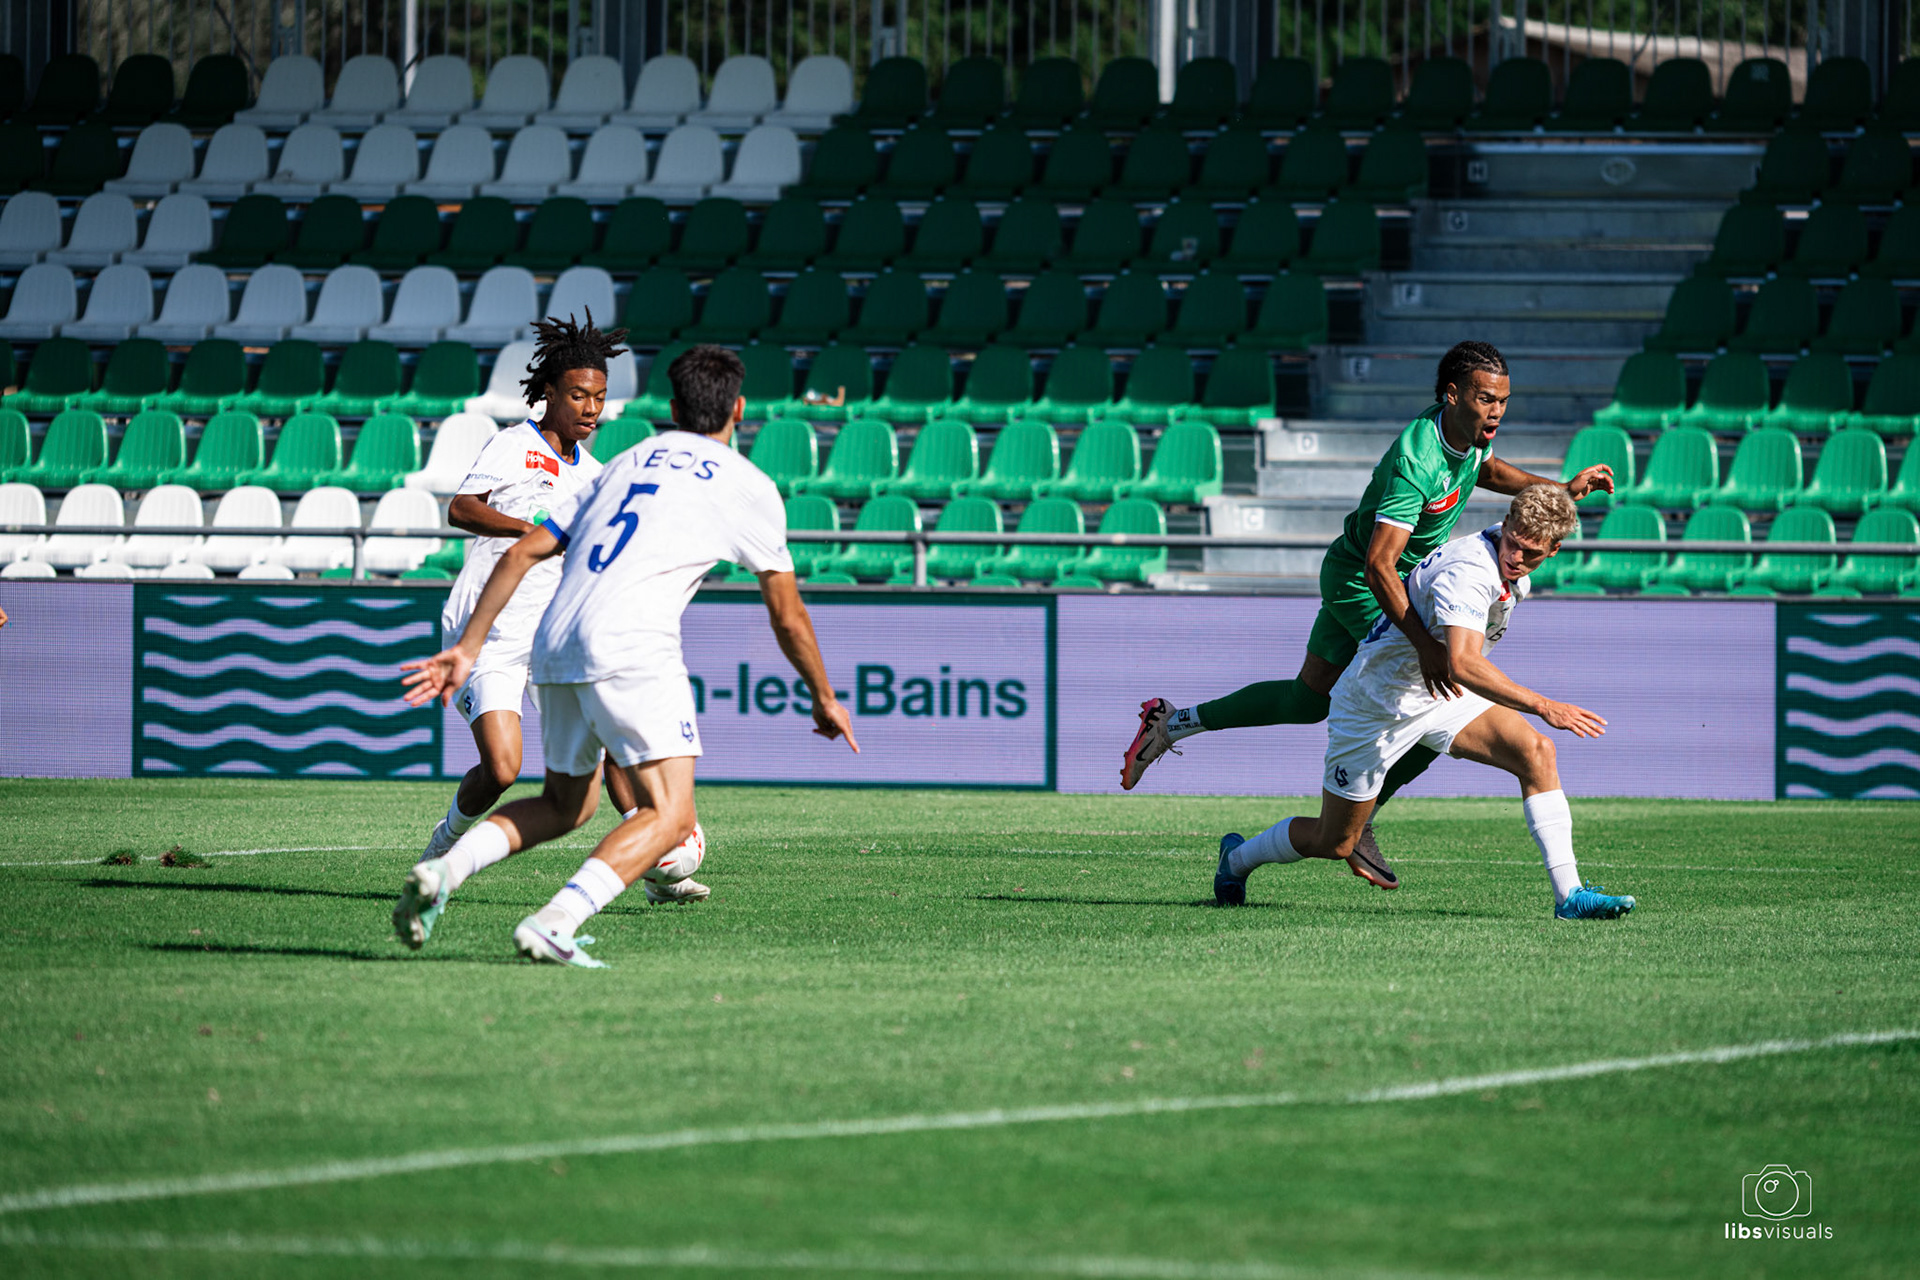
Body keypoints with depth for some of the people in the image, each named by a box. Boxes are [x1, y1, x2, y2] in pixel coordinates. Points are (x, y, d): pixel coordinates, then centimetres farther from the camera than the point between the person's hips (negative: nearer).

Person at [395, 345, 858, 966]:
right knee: (670, 816, -6)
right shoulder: (748, 485, 12)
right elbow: (787, 617, 17)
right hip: (632, 648, -6)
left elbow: (522, 552, 19)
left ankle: (444, 869, 0)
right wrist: (824, 698, 31)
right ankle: (555, 924, -26)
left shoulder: (624, 465, 26)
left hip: (554, 648, 6)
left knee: (566, 805, 23)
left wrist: (467, 649, 20)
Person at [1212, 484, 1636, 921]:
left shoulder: (1510, 572, -4)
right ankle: (1238, 858, 38)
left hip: (1438, 693, 8)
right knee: (1333, 843, 7)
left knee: (1536, 752, -16)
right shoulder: (1470, 571, -34)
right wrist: (1543, 707, -49)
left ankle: (1569, 895, -18)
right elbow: (1463, 663, -47)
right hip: (1378, 703, -8)